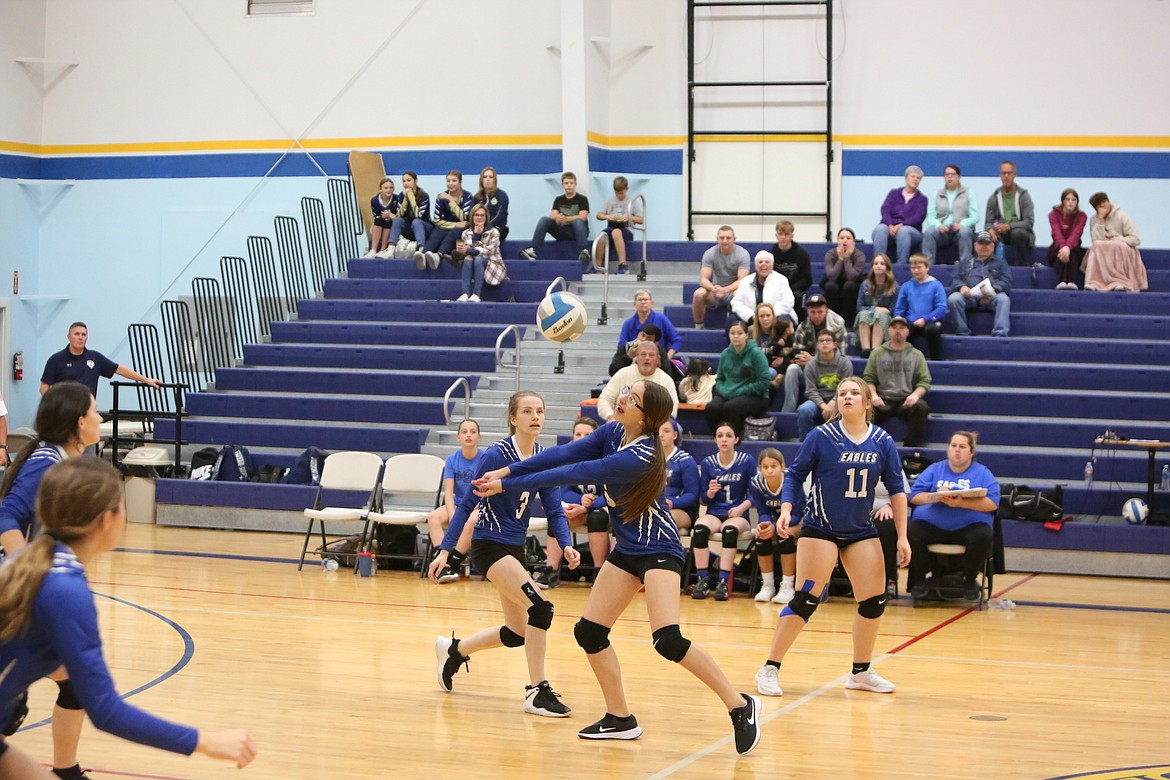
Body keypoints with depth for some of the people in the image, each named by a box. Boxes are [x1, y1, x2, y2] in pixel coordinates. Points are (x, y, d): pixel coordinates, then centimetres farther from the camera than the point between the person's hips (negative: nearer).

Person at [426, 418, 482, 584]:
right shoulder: (452, 460, 2)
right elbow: (448, 491, -4)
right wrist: (453, 516, -21)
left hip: (479, 507, -3)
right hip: (458, 504, 3)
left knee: (471, 521, -37)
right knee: (433, 517, -26)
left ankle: (453, 563, -26)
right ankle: (443, 564, -34)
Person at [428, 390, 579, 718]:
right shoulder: (497, 454, -16)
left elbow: (554, 510, 3)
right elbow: (467, 504, -13)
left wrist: (566, 545, -15)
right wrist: (445, 550, -16)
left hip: (515, 547, 8)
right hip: (490, 546, -8)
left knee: (517, 634, 14)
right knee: (540, 607, -23)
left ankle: (454, 650, 39)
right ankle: (537, 691, -15)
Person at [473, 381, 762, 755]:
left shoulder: (639, 457, -27)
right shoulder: (612, 433, -3)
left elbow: (572, 474, -23)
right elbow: (564, 454, -4)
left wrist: (508, 484, -17)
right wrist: (506, 471, -12)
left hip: (657, 549, -9)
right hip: (626, 549, 9)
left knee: (668, 640, -23)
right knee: (588, 631, 5)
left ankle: (740, 706, -10)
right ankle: (620, 718, 18)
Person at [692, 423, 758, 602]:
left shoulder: (747, 461, 1)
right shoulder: (708, 463, 5)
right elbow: (705, 499, 8)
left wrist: (742, 507, -16)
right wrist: (711, 492, -14)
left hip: (738, 515, -2)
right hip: (714, 513, 2)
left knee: (730, 530, -37)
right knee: (700, 528, -33)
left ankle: (724, 581, -35)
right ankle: (702, 580, -28)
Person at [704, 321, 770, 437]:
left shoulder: (755, 353, -6)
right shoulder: (726, 353, 10)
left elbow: (764, 382, -9)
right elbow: (719, 378, 21)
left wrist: (740, 391, -14)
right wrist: (723, 391, -2)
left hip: (754, 397, -4)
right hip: (727, 395, 4)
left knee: (729, 407, -35)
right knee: (712, 407, -28)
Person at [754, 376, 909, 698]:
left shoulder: (882, 442, -2)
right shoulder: (821, 437, -10)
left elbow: (896, 488, 4)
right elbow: (795, 474, -2)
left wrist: (902, 536, 2)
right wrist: (786, 511, -16)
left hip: (862, 532, 4)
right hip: (820, 530, -4)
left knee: (875, 601, 3)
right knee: (805, 600, -10)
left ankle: (861, 672, 21)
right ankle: (769, 669, -1)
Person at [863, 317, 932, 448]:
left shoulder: (916, 355, 16)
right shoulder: (877, 353, 16)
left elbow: (925, 381, 8)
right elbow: (869, 379, 11)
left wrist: (915, 395, -13)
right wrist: (873, 395, -10)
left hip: (907, 401, 0)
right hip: (883, 400, 0)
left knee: (921, 407, -32)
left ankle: (913, 446, -24)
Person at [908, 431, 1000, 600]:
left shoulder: (983, 473, 11)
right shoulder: (934, 469, 17)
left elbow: (992, 503, -5)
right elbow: (914, 496, 7)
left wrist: (961, 503, -18)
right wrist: (935, 497, -13)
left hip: (968, 527, -1)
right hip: (932, 526, 1)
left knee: (982, 536, -34)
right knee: (912, 532, -29)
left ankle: (969, 580, -6)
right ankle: (920, 579, -4)